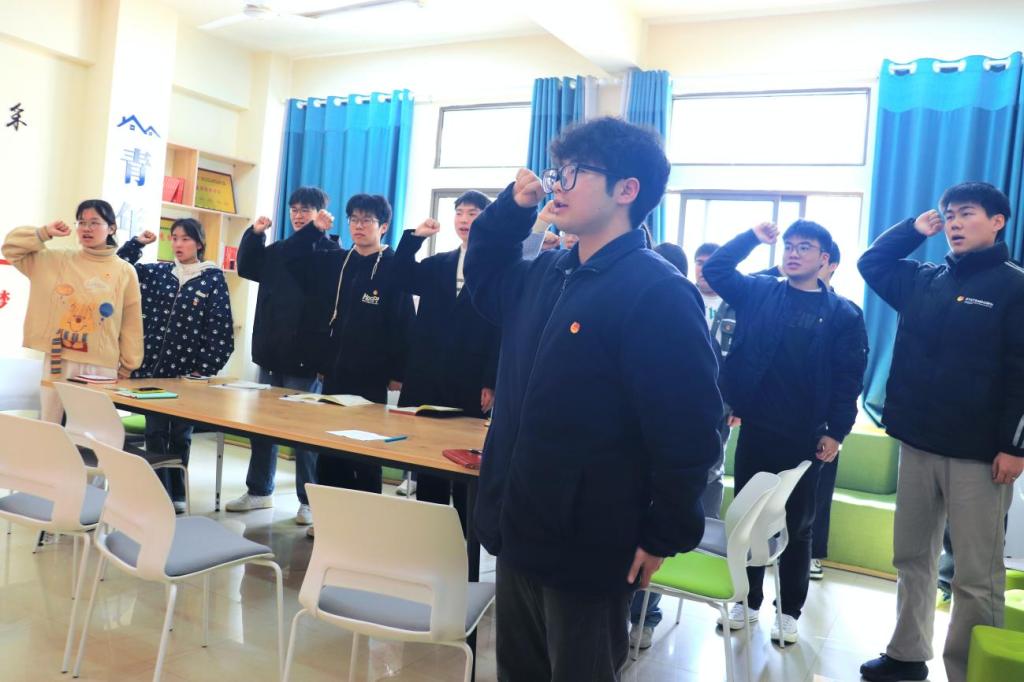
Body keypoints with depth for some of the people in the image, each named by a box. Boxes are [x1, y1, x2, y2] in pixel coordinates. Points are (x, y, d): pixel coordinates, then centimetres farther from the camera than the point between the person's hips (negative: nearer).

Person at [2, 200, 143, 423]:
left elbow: (131, 324, 3)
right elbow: (11, 248, 9)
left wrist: (127, 368, 4)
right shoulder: (57, 260, 7)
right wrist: (45, 233, -3)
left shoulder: (125, 272, 1)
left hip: (101, 368, -2)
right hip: (58, 362, 2)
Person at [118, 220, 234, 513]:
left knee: (180, 436, 10)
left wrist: (204, 370, -10)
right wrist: (137, 243, -1)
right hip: (153, 367, 3)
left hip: (187, 370, -2)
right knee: (155, 434, 6)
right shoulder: (157, 272, 8)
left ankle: (176, 493, 23)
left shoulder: (213, 278, -3)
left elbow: (219, 328, -6)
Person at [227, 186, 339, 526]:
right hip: (270, 352, 7)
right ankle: (259, 490, 28)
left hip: (304, 357, -6)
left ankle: (310, 501, 11)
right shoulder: (277, 250, 16)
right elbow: (247, 268, 10)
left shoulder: (330, 252, -3)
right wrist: (254, 234, 0)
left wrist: (314, 231, -21)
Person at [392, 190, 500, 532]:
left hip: (469, 383, -5)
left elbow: (501, 329, -8)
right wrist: (414, 237, -6)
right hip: (428, 379, 5)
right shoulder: (437, 264, 16)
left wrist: (490, 383, -14)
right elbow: (399, 280, 2)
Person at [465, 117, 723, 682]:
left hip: (586, 551, -8)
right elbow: (483, 281, 25)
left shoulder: (658, 293, -20)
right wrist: (512, 206, 9)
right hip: (520, 532, 8)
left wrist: (663, 538, -12)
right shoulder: (548, 273, 6)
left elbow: (689, 432, -20)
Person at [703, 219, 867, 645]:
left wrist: (836, 432, -10)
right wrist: (753, 238, 1)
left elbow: (849, 380, -4)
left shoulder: (842, 314, -1)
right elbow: (715, 270, 7)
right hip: (755, 429, 3)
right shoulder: (758, 292, 6)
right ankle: (748, 601, 27)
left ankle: (789, 611, 25)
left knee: (796, 526, 10)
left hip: (804, 438, -2)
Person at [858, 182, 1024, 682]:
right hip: (917, 444, 6)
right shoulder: (924, 281, 12)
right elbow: (870, 264, 25)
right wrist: (914, 229, 13)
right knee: (911, 559, 14)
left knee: (975, 577, 1)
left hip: (978, 453, -6)